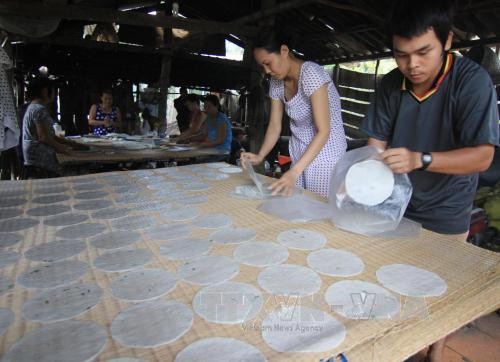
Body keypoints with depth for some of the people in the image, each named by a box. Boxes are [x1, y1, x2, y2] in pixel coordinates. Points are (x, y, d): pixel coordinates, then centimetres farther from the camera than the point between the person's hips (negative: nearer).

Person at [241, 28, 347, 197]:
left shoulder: (311, 73, -21)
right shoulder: (276, 82, 1)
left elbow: (323, 131, -26)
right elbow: (274, 126, 2)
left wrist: (294, 172, -34)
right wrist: (259, 156, -16)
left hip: (325, 152, -6)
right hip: (299, 156, 6)